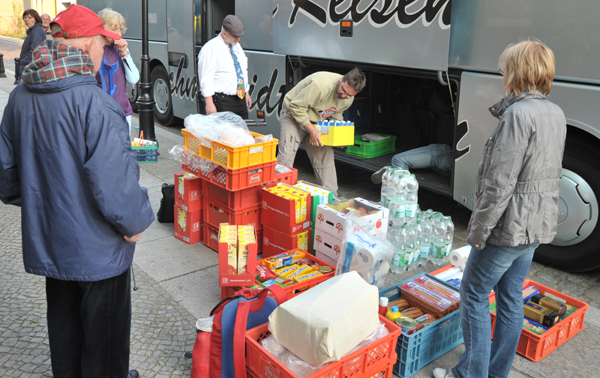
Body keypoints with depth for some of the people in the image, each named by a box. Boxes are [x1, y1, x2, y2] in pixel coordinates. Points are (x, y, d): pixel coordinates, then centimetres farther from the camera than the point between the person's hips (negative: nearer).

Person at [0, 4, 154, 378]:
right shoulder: (94, 103, -26)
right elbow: (114, 181, -28)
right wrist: (135, 223, -11)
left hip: (47, 238, 8)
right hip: (97, 246, -7)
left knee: (63, 317, 27)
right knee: (103, 324, 14)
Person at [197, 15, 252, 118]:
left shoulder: (237, 46, 17)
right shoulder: (211, 48, -9)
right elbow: (206, 78, -14)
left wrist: (246, 93, 24)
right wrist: (209, 103, -20)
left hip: (240, 100, 8)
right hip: (223, 102, -8)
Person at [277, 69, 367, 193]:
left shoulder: (349, 98, -10)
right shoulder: (320, 84, -35)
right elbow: (296, 107, -29)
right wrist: (312, 131, -29)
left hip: (317, 121, 6)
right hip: (294, 115, -6)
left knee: (325, 154, 0)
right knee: (286, 156, -16)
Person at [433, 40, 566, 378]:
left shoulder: (518, 114, -20)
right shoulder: (557, 114, 8)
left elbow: (500, 183, -23)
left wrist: (479, 229, -17)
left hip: (509, 225, -9)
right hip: (538, 225, 9)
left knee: (474, 294, 5)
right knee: (511, 296, 17)